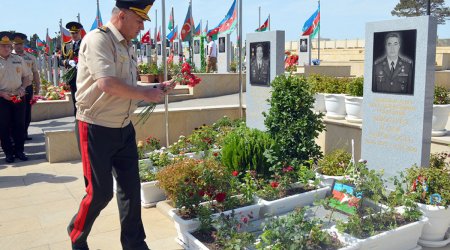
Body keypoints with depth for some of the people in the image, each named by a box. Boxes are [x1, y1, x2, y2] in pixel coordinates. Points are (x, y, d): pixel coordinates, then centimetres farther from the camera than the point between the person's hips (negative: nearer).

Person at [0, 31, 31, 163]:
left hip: (19, 98, 3)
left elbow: (27, 77, 13)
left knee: (19, 125, 7)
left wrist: (22, 88, -4)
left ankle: (19, 150, 19)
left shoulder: (18, 60, 7)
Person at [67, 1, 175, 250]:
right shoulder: (98, 39, -16)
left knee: (130, 187, 11)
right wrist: (145, 94, -18)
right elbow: (107, 83, -29)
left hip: (123, 128, 8)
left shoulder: (127, 46, 11)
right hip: (96, 129, -8)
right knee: (101, 191, 2)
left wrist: (155, 88, 5)